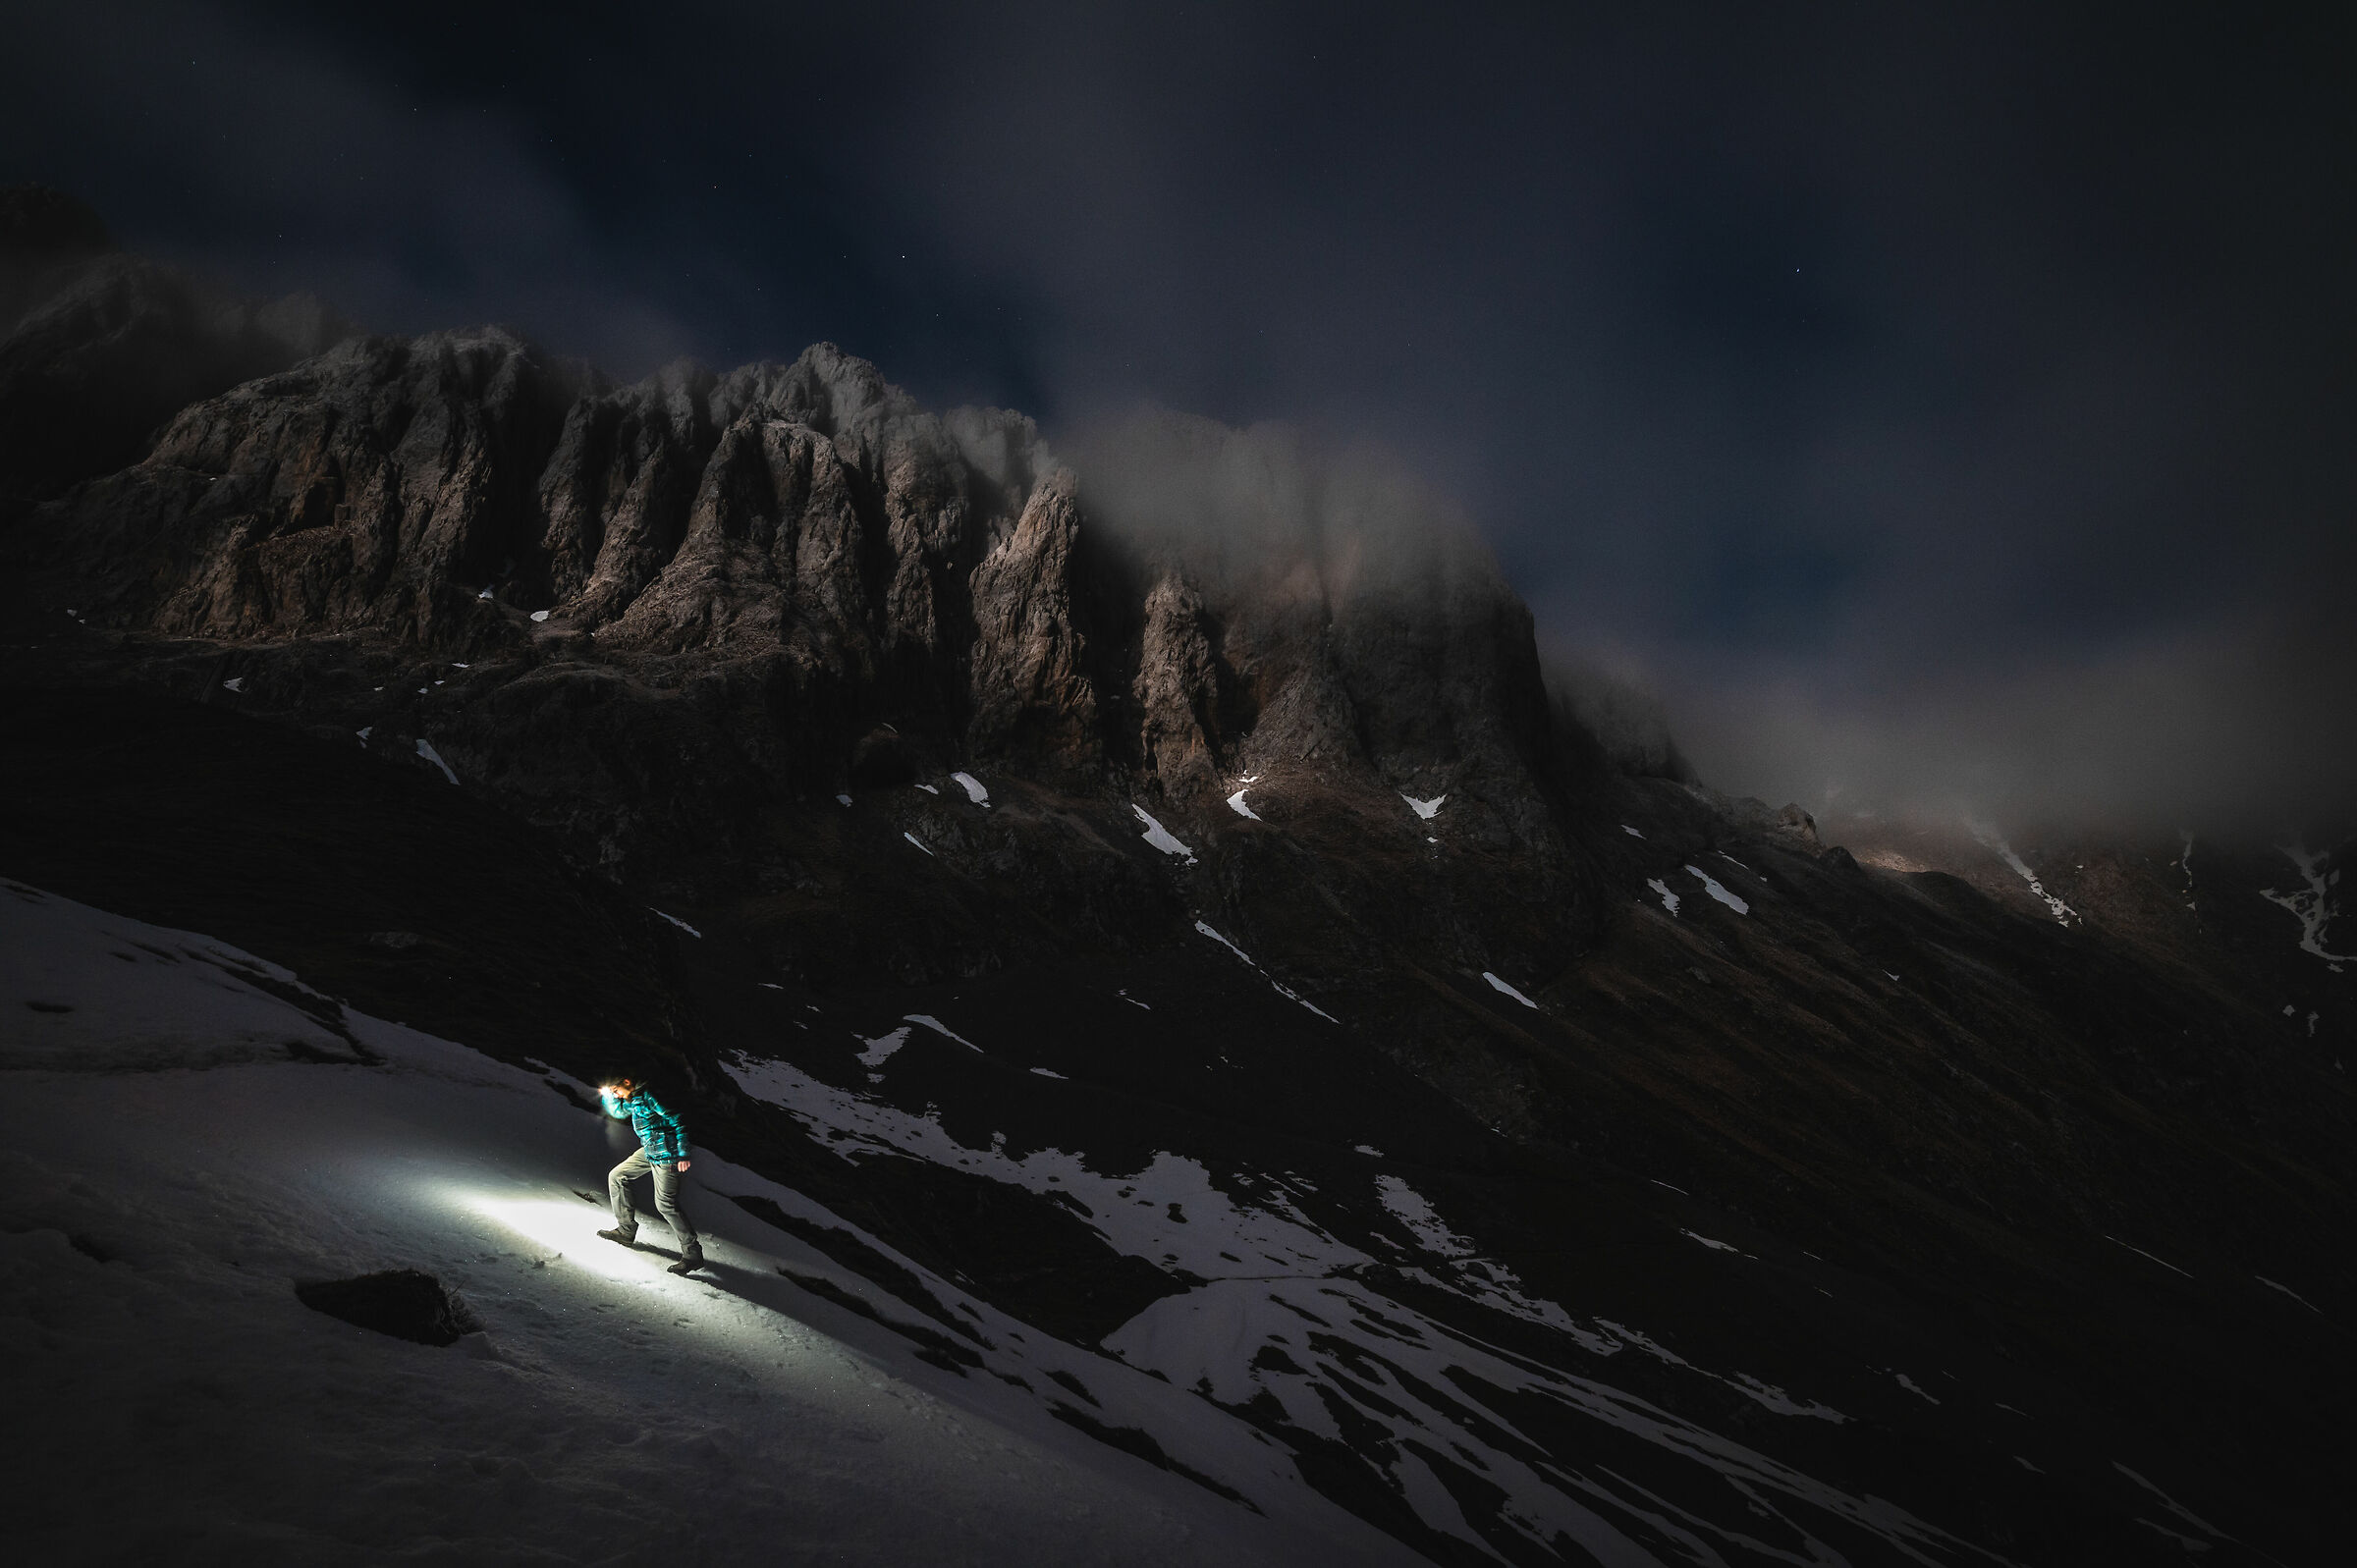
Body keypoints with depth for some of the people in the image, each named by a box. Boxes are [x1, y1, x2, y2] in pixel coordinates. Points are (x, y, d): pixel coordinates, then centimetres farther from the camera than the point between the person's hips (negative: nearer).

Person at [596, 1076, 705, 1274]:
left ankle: (693, 1254, -5)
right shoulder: (634, 1098, 9)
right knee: (616, 1176, 15)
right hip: (649, 1152, 10)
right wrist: (607, 1094, 12)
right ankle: (626, 1230, 25)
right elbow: (619, 1111, 31)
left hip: (666, 1154, -10)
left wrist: (683, 1154, -24)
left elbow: (677, 1121, -22)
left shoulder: (650, 1096, -21)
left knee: (666, 1204, -10)